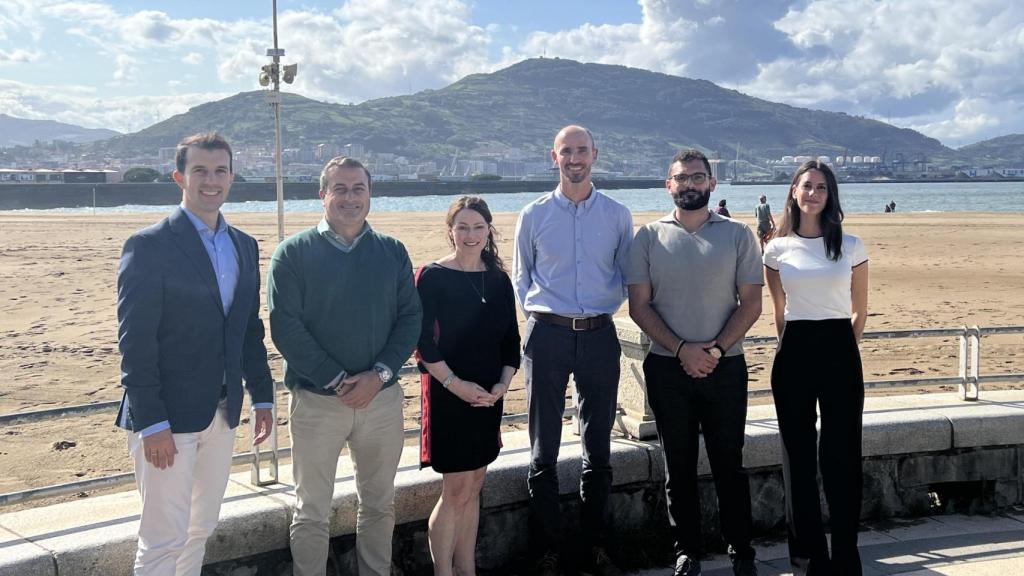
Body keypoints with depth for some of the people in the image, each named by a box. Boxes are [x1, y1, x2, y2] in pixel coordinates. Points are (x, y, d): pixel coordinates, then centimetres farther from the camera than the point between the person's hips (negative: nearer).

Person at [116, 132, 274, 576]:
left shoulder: (244, 246, 11)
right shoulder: (149, 245, -10)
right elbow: (134, 340, -14)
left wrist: (262, 396, 12)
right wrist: (151, 423, -17)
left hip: (223, 414, 7)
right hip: (168, 417, -6)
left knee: (201, 528, 16)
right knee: (164, 539, -2)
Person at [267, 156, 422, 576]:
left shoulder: (392, 252, 7)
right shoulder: (294, 253, -2)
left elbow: (410, 318, 4)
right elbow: (285, 326, -9)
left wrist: (380, 374, -11)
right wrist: (336, 381, -14)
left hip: (381, 396, 3)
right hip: (316, 400, -3)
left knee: (379, 504, 14)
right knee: (312, 511, 6)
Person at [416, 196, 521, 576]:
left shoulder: (498, 279, 8)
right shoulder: (432, 277, -8)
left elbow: (511, 340, 10)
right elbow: (423, 342, -12)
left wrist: (503, 383, -4)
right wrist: (455, 384, -17)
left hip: (488, 397, 5)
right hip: (448, 394, -5)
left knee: (473, 487, 11)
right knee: (456, 489, -4)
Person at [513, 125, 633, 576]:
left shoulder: (617, 215, 6)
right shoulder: (534, 214, 5)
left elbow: (626, 276, 12)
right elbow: (521, 278, 12)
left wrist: (603, 309, 0)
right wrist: (540, 314, 1)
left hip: (599, 335, 1)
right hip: (547, 335, -1)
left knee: (598, 449, 8)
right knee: (544, 453, 2)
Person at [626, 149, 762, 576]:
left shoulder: (737, 235, 3)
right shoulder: (649, 237, 3)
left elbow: (751, 303, 0)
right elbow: (639, 305, 0)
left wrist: (716, 349, -12)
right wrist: (681, 349, -12)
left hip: (725, 366, 0)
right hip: (668, 367, 1)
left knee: (729, 463, 6)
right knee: (679, 465, 8)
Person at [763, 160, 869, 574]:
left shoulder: (850, 247, 3)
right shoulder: (778, 250, 4)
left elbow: (859, 311, 10)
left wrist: (841, 346, 8)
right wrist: (792, 346, 11)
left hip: (839, 350, -1)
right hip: (794, 353, 1)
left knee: (841, 454, 0)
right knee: (798, 452, 6)